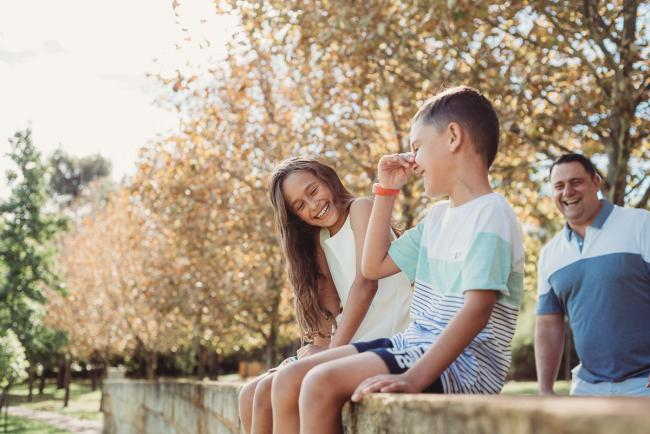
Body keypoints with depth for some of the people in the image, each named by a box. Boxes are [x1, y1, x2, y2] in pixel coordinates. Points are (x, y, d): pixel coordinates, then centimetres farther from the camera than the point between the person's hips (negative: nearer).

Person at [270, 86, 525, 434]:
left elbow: (477, 310, -23)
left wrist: (415, 377, -32)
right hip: (414, 346, 9)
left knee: (321, 384, -27)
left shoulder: (490, 213, -12)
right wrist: (386, 191, 17)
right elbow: (374, 267, 23)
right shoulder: (437, 216, 17)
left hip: (462, 363, -9)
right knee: (288, 381, -3)